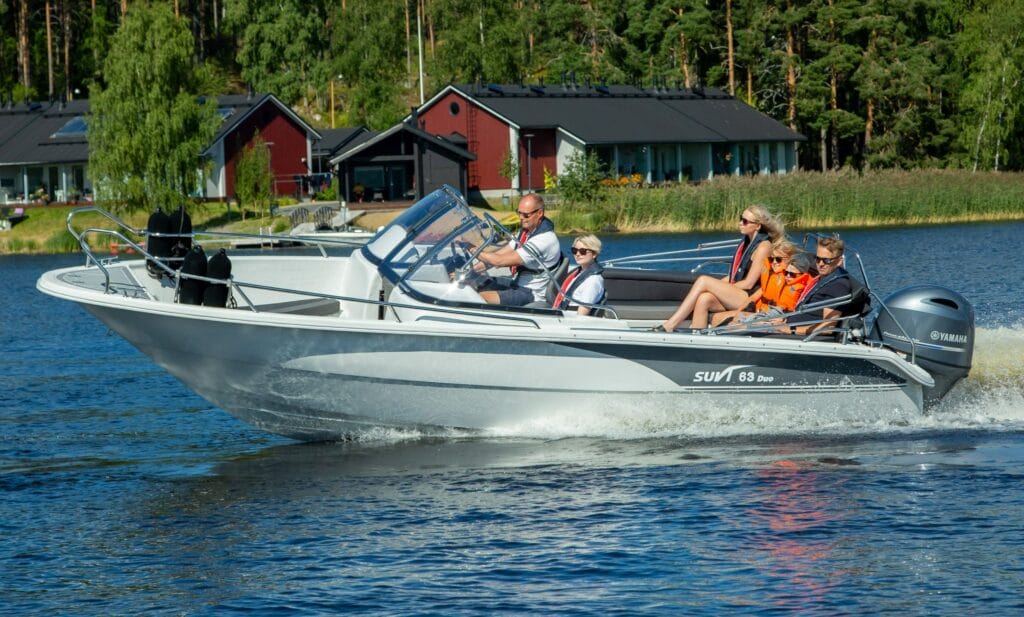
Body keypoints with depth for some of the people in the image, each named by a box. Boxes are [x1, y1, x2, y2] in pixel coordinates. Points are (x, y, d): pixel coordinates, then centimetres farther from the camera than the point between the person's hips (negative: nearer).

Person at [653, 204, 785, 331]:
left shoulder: (763, 246, -7)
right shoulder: (746, 242, 20)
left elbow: (748, 283, -11)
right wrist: (716, 286, 3)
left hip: (750, 299, -7)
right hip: (735, 296, 7)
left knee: (703, 280, -19)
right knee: (703, 299, -23)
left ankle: (668, 326, -23)